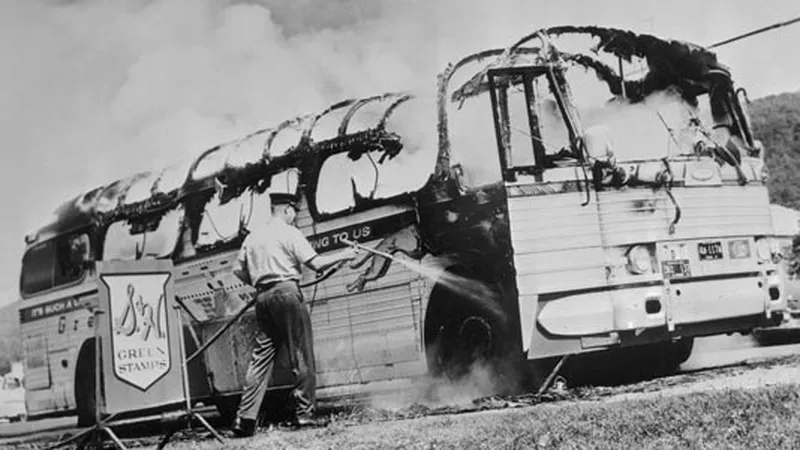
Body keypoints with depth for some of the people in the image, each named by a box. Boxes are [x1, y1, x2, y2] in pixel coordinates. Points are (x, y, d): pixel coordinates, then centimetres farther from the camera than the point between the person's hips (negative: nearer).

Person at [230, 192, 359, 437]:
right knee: (302, 356, -1)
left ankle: (245, 419, -1)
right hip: (286, 292, -6)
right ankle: (304, 413, -2)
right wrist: (343, 255, 4)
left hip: (262, 297, 6)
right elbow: (316, 264, -8)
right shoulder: (289, 233, -2)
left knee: (261, 358, 5)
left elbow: (240, 272, 14)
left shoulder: (252, 237, 16)